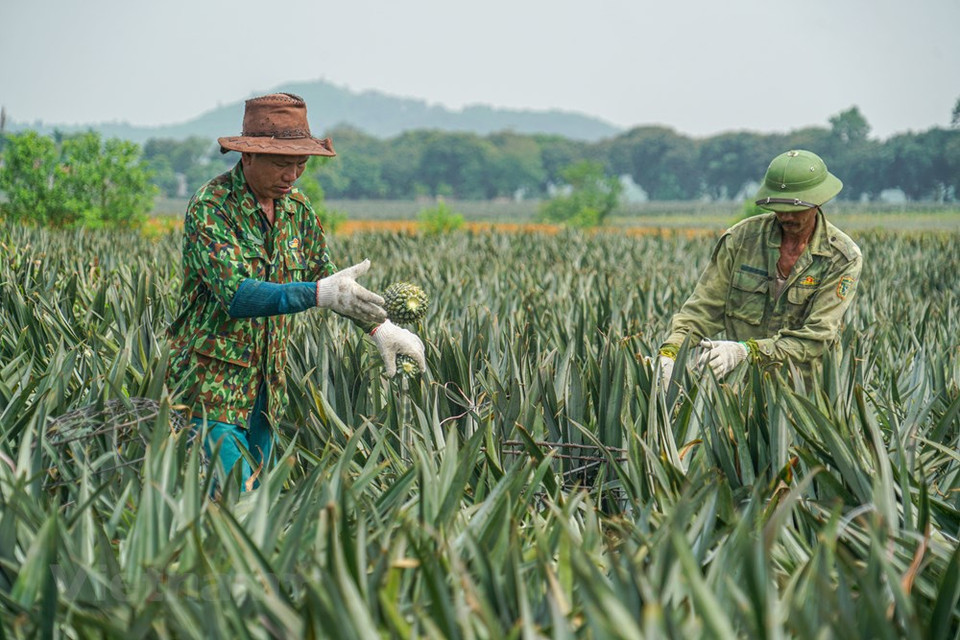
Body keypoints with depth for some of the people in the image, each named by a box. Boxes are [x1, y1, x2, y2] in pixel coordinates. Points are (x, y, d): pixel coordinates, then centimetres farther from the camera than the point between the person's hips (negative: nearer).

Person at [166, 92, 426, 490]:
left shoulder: (297, 210, 5)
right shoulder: (210, 208, -16)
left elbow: (324, 275, 18)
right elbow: (235, 294, -27)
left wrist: (379, 326, 4)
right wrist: (320, 293, -38)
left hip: (267, 382, 7)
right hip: (213, 379, -7)